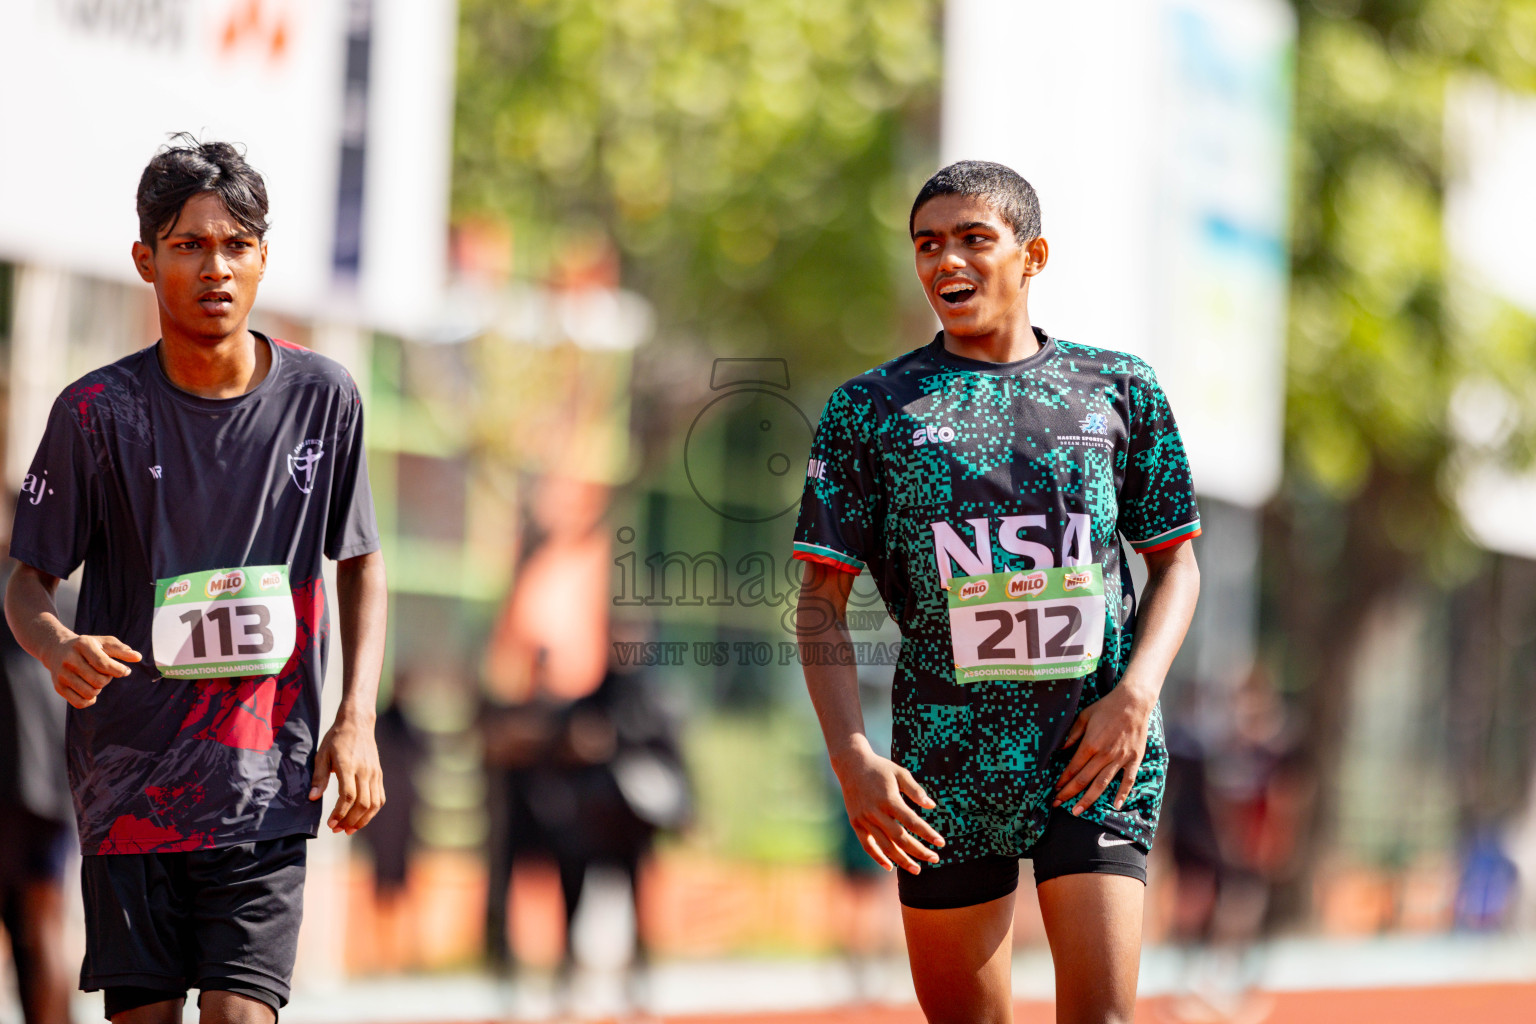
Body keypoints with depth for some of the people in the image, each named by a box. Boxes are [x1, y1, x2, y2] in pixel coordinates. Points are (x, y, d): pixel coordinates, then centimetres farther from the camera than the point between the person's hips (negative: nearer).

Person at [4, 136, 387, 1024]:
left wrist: (357, 720, 2)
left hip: (267, 786, 0)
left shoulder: (323, 399, 1)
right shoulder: (100, 411, -5)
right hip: (130, 778, 0)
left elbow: (362, 562, 14)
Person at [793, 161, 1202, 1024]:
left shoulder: (1117, 388, 8)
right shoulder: (871, 408, 6)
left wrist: (1137, 694, -4)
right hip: (945, 762, 1)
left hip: (1096, 757, 0)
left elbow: (1177, 563, 13)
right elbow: (823, 601, 4)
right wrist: (852, 756, -9)